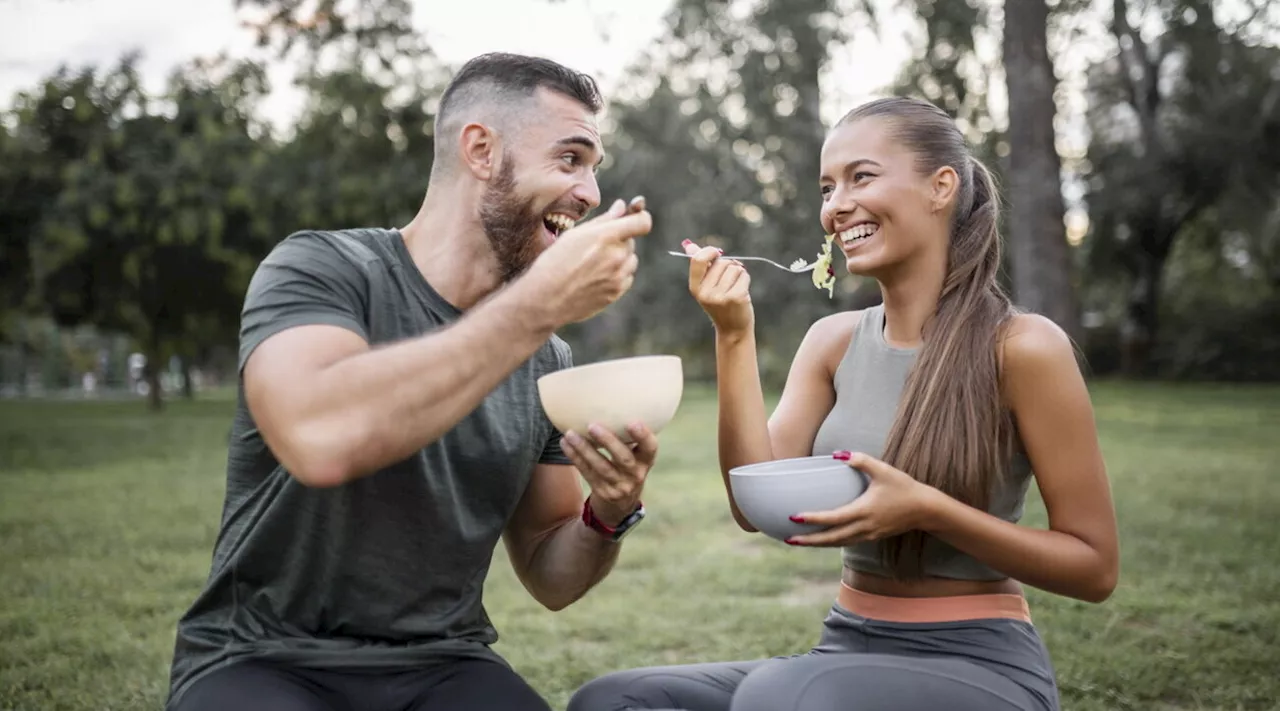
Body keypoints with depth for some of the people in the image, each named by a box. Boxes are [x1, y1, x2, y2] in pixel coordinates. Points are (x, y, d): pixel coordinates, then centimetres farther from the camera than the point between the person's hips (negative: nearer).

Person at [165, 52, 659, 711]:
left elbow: (551, 579, 12)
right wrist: (542, 301, -27)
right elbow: (320, 439, -32)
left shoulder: (547, 362, 5)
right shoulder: (319, 267, -10)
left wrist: (611, 514, -10)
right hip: (264, 658, -3)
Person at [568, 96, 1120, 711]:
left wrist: (927, 509, -22)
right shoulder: (832, 341, 7)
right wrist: (734, 336, -11)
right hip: (847, 652, 5)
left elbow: (1096, 567, -9)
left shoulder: (1021, 345, -10)